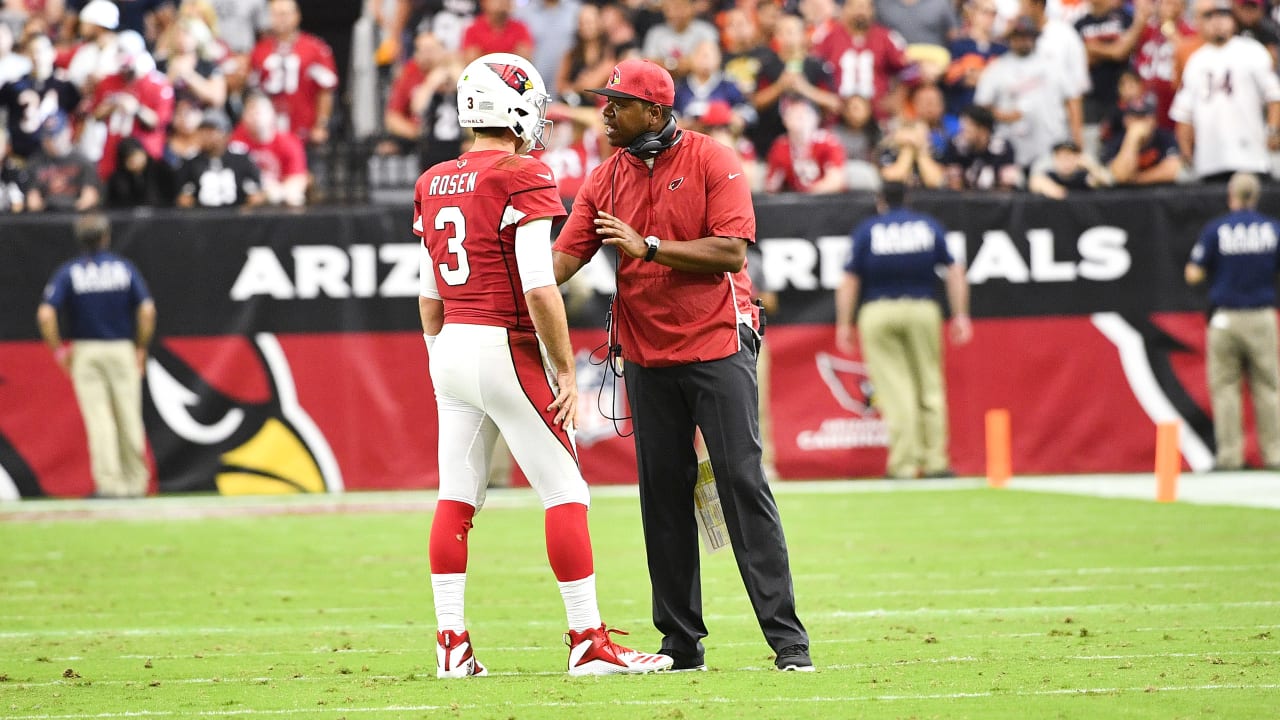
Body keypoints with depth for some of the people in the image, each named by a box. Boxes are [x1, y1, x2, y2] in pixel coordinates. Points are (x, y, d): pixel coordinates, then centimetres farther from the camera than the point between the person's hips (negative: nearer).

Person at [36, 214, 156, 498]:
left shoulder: (69, 272, -1)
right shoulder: (124, 268, 0)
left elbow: (45, 314, -13)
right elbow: (147, 310, -10)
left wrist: (58, 349, -2)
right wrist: (141, 347, 2)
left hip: (85, 351, 0)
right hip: (122, 349, 0)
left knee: (98, 420, -1)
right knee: (129, 419, 7)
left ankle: (110, 483, -8)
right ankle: (135, 482, 12)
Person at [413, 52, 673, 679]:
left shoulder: (434, 185, 10)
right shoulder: (523, 179, -12)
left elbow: (429, 295, 14)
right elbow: (539, 287, -17)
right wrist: (565, 371, -11)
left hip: (451, 347, 7)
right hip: (506, 347, -7)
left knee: (456, 497, 9)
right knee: (565, 493, 0)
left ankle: (451, 645, 9)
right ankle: (588, 641, 0)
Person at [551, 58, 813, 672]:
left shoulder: (712, 161, -7)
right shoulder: (606, 179, 7)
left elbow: (732, 252, -16)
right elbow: (563, 259, 0)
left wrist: (647, 246, -19)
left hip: (717, 346, -5)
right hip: (647, 356, 5)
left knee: (743, 482, -9)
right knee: (662, 494, 6)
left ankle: (787, 637, -9)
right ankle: (681, 642, 13)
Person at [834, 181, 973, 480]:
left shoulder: (866, 230, 6)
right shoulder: (930, 226, 11)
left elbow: (850, 279, 1)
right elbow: (955, 271, 5)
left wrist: (843, 324, 4)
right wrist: (960, 315, 6)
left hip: (877, 312, -1)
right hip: (922, 310, 1)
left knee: (894, 388, -2)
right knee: (929, 386, 8)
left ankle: (903, 464, -6)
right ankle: (935, 462, 6)